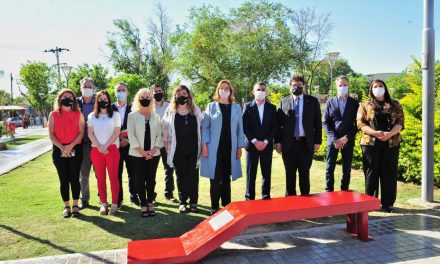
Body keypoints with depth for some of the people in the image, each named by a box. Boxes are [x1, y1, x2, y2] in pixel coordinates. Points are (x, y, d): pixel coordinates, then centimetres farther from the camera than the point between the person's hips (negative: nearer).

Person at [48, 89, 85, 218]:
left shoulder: (78, 114, 4)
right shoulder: (53, 115, 5)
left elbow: (81, 133, -2)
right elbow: (51, 134, 1)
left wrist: (70, 146, -14)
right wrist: (61, 147, -12)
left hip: (75, 150, -1)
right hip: (59, 151, 1)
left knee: (74, 178, 1)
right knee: (63, 179, 5)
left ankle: (75, 206, 12)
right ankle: (66, 207, 15)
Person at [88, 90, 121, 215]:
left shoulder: (115, 115, 5)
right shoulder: (92, 116, 12)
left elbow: (116, 133, -3)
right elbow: (90, 133, 5)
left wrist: (105, 146, -11)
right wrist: (99, 147, -8)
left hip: (112, 148, -2)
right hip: (96, 150, 2)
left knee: (113, 177, -2)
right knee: (100, 177, 5)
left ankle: (114, 204, 4)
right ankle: (103, 203, 13)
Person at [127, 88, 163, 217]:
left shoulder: (156, 116, 11)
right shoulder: (132, 115, 3)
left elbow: (159, 135, 7)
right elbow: (131, 135, -5)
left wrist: (154, 149, -8)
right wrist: (142, 151, -11)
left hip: (154, 154, 2)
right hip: (137, 154, -2)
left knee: (151, 179, 5)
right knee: (140, 180, 1)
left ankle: (150, 204, 15)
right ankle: (143, 205, 9)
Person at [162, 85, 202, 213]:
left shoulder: (196, 110, 6)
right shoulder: (170, 111, 3)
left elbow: (202, 128, 7)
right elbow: (165, 130, 5)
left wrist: (202, 146, 3)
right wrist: (167, 147, 2)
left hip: (193, 150, 1)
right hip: (178, 150, -1)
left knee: (193, 176, 4)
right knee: (181, 176, 6)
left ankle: (193, 202, 15)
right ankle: (182, 202, 17)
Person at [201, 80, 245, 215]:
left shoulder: (236, 108, 11)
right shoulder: (211, 106, 5)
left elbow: (239, 128, 10)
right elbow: (205, 127, 2)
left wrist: (239, 147, 4)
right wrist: (204, 145, -8)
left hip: (230, 148, 2)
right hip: (214, 148, -2)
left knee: (226, 178, 9)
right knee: (215, 179, -1)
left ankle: (226, 205, 18)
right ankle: (214, 207, 7)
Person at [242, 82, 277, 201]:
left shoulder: (272, 107, 8)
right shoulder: (248, 106, 3)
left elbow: (274, 127, 4)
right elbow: (245, 127, -2)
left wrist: (266, 142, -8)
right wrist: (255, 141, -11)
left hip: (267, 145, 2)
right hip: (252, 144, -1)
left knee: (267, 173, 5)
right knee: (251, 173, 2)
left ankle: (266, 197, 15)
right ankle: (250, 198, 10)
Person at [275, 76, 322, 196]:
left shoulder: (313, 101, 6)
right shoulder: (283, 101, 6)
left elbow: (318, 123, 5)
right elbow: (278, 123, 5)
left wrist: (317, 141, 0)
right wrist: (278, 142, -2)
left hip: (306, 143, 0)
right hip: (289, 144, 0)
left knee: (305, 173, 8)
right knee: (290, 174, 8)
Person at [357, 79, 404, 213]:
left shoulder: (395, 105, 13)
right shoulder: (365, 105, 8)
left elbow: (400, 122, 3)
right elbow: (360, 123, -3)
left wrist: (389, 134, -16)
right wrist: (375, 133, -18)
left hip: (391, 143, 2)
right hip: (370, 143, -1)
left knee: (389, 173, 3)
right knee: (371, 173, 1)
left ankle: (387, 203, 11)